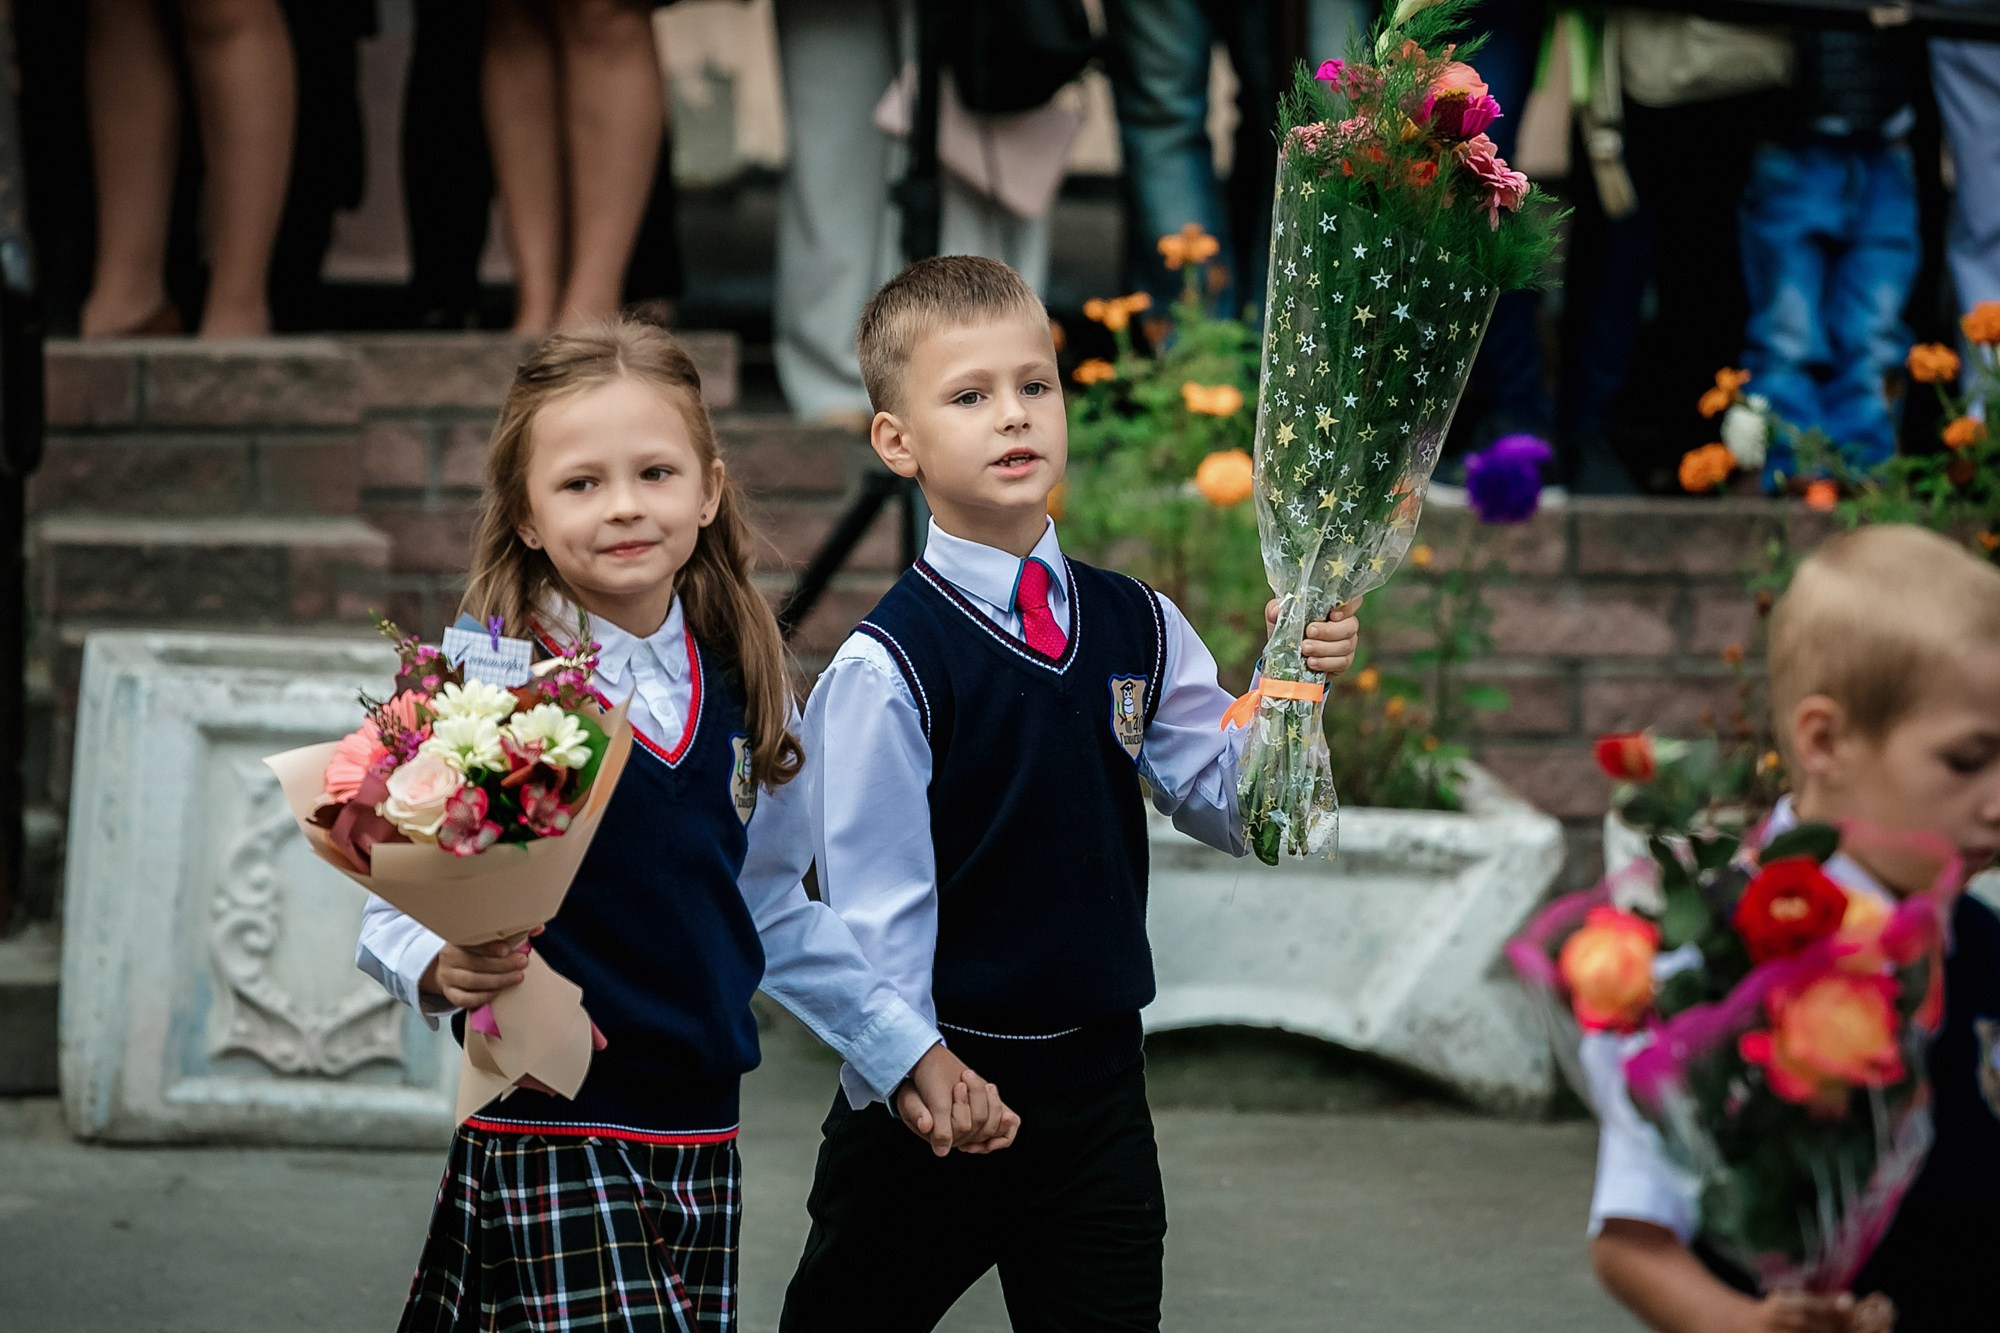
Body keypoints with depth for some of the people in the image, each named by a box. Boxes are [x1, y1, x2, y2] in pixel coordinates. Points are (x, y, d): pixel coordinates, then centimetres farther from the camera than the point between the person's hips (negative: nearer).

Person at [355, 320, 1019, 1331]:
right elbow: (394, 911, -7)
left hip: (700, 1141, 5)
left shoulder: (741, 694, 8)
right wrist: (444, 970, -27)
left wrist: (909, 1051, 19)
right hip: (547, 1144, -5)